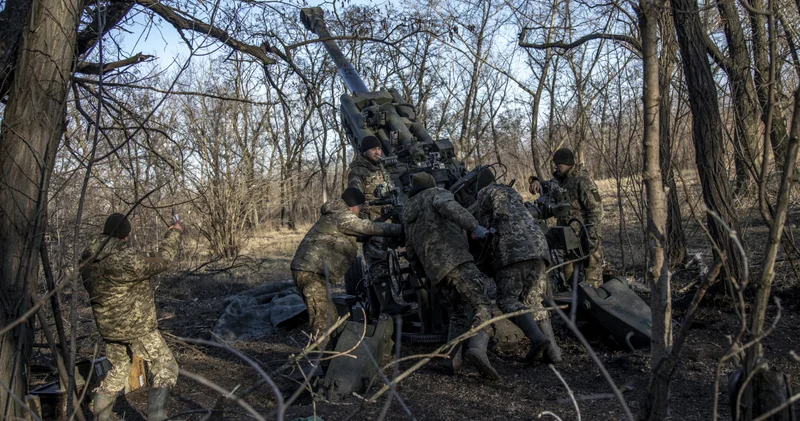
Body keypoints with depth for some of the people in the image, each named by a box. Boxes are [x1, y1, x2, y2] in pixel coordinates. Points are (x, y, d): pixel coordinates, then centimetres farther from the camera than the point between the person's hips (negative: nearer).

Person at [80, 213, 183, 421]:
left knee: (118, 370, 25)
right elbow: (162, 260, -11)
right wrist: (174, 233, 2)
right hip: (137, 326, -7)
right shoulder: (128, 259, -24)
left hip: (109, 326, 7)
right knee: (165, 367, 4)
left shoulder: (87, 258, -2)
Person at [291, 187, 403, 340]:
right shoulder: (342, 216, -10)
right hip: (310, 271, -10)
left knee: (327, 315, 16)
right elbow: (371, 228, -10)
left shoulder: (335, 215, 21)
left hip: (308, 269, 10)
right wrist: (401, 229, -5)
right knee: (321, 318, -8)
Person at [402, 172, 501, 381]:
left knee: (461, 309, 23)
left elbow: (411, 254, 32)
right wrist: (474, 226, -24)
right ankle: (477, 349, -36)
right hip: (455, 259, -6)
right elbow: (447, 205, -15)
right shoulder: (437, 193, 12)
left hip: (435, 270, 6)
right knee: (482, 305, -11)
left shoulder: (409, 215, 30)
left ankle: (452, 356, 4)